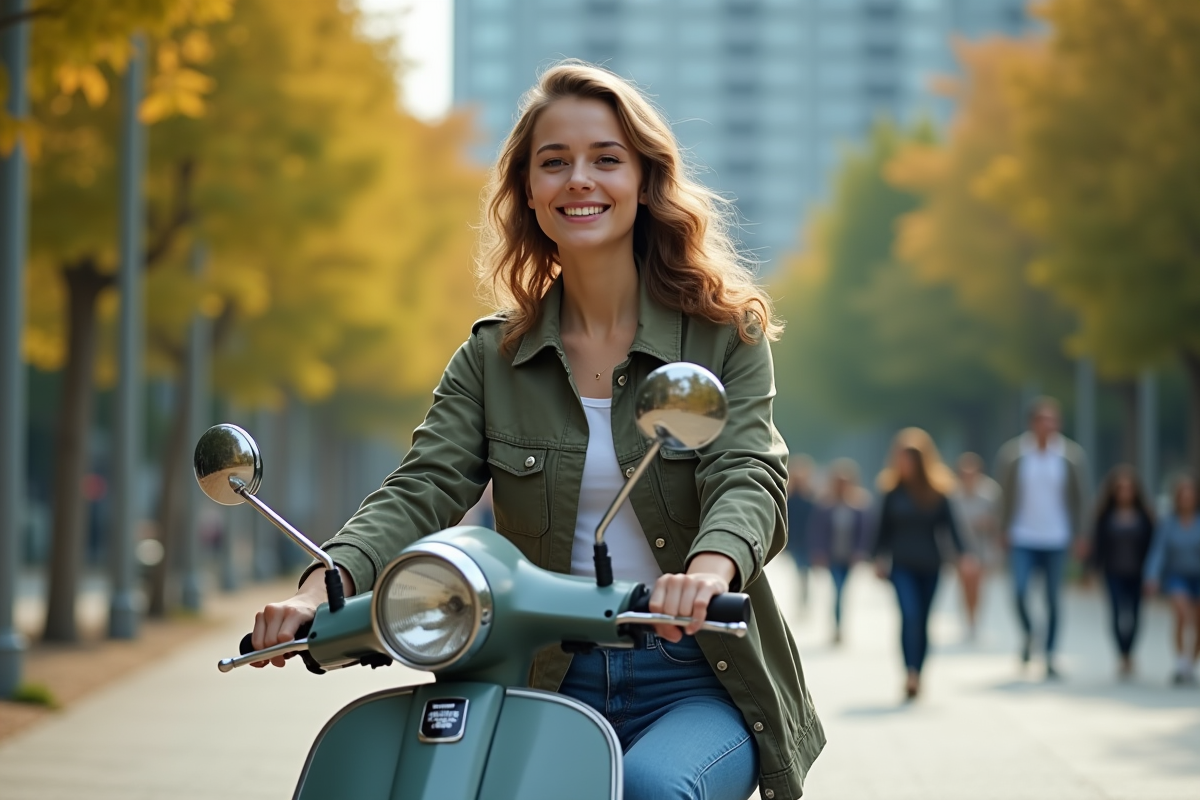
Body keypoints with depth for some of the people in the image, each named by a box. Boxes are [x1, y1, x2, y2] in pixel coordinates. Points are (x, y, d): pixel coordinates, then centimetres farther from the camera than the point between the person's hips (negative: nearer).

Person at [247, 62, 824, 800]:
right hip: (554, 683, 3)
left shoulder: (727, 333, 2)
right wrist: (322, 587, -24)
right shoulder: (493, 357, 9)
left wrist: (709, 570, -36)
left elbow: (750, 478, -12)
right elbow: (421, 490, -3)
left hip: (699, 682, -3)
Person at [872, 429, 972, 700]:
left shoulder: (936, 494, 0)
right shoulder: (893, 493, 1)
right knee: (909, 614, -18)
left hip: (929, 566, 1)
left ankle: (917, 677, 18)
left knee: (922, 621, 8)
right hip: (902, 566, -1)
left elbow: (950, 525, 0)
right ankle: (911, 674, -26)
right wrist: (880, 558, 4)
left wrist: (962, 553, -11)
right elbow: (883, 528, 7)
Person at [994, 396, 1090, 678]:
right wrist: (1004, 529, -1)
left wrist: (1079, 534, 1)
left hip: (1056, 540, 1)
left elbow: (1081, 496, 4)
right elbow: (1003, 493, 2)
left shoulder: (1072, 454, -3)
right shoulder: (1012, 452, -5)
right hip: (1022, 539, -1)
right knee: (1019, 591, -14)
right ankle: (1027, 633, 16)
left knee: (1053, 599, 3)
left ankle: (1050, 655, 15)